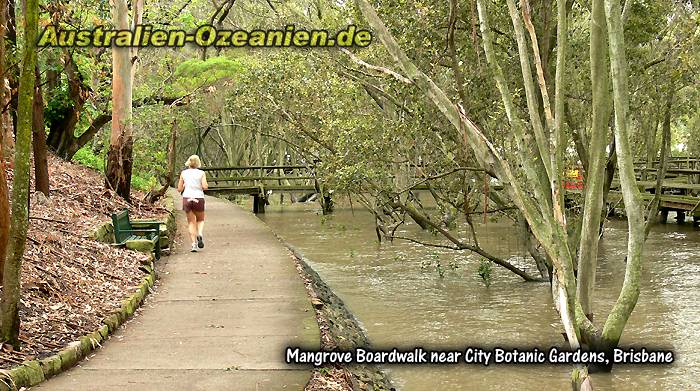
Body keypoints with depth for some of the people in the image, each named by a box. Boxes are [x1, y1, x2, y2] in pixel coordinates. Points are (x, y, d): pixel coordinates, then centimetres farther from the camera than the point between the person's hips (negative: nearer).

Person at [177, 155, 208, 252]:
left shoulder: (184, 173, 5)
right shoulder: (201, 173, -1)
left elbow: (179, 189, 6)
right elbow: (205, 186, -11)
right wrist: (206, 185, 10)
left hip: (187, 199, 1)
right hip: (198, 199, -1)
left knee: (191, 222, 10)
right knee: (200, 220, 19)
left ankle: (194, 243, -3)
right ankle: (200, 234, -10)